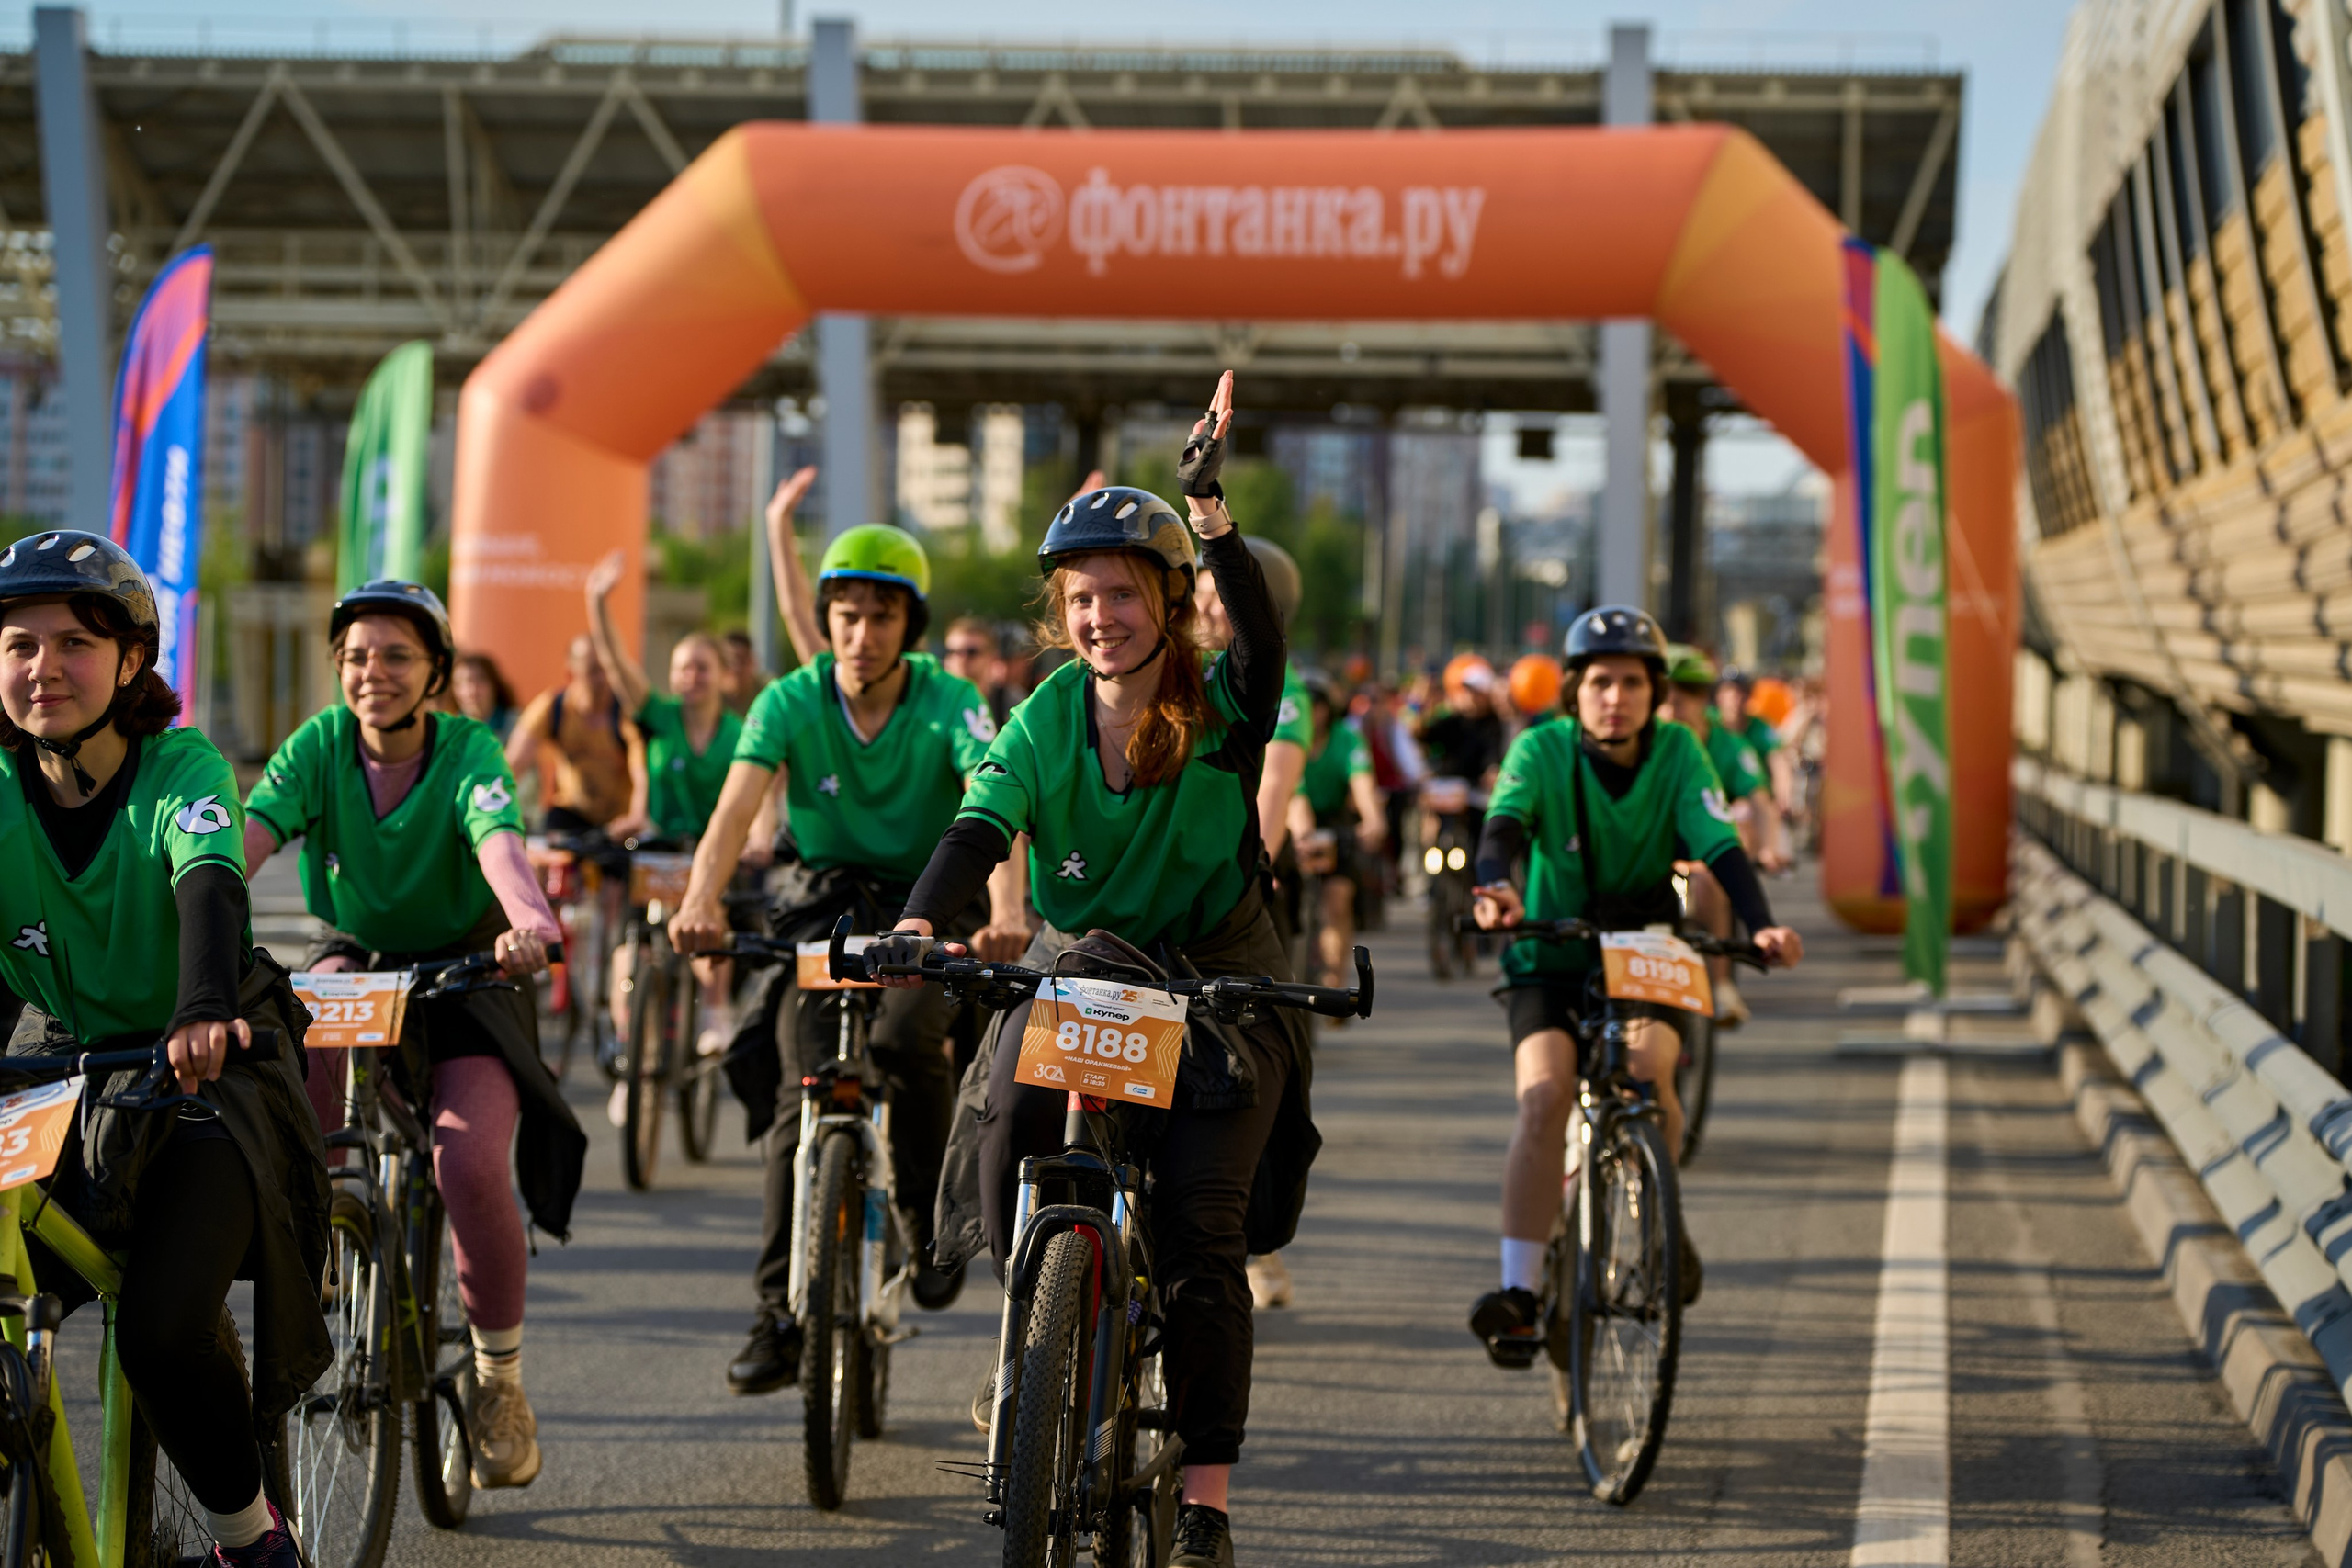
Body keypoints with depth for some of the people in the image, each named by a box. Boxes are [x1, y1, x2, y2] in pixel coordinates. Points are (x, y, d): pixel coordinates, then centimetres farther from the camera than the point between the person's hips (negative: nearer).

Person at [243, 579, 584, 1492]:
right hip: (360, 961, 2)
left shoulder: (468, 750, -17)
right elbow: (249, 837, -26)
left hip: (466, 977, -2)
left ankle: (501, 1380, -4)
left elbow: (498, 840, -36)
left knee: (468, 1162, -24)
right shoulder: (319, 746, -10)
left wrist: (530, 919, -58)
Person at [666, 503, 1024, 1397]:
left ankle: (932, 1216, -4)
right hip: (824, 913, 2)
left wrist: (1007, 909, -51)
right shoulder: (791, 702, -10)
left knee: (906, 1036, -31)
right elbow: (738, 802, -25)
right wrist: (702, 899, -45)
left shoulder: (948, 703, -14)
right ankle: (783, 1314, -8)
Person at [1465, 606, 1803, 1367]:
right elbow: (1504, 824, -28)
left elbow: (1719, 845, -18)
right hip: (1551, 957, -1)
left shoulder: (1678, 753, -8)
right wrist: (1495, 887, -51)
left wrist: (1762, 925, -37)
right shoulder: (1543, 750, -11)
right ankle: (1518, 1290, -24)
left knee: (1649, 1062, -29)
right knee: (1543, 1094, -24)